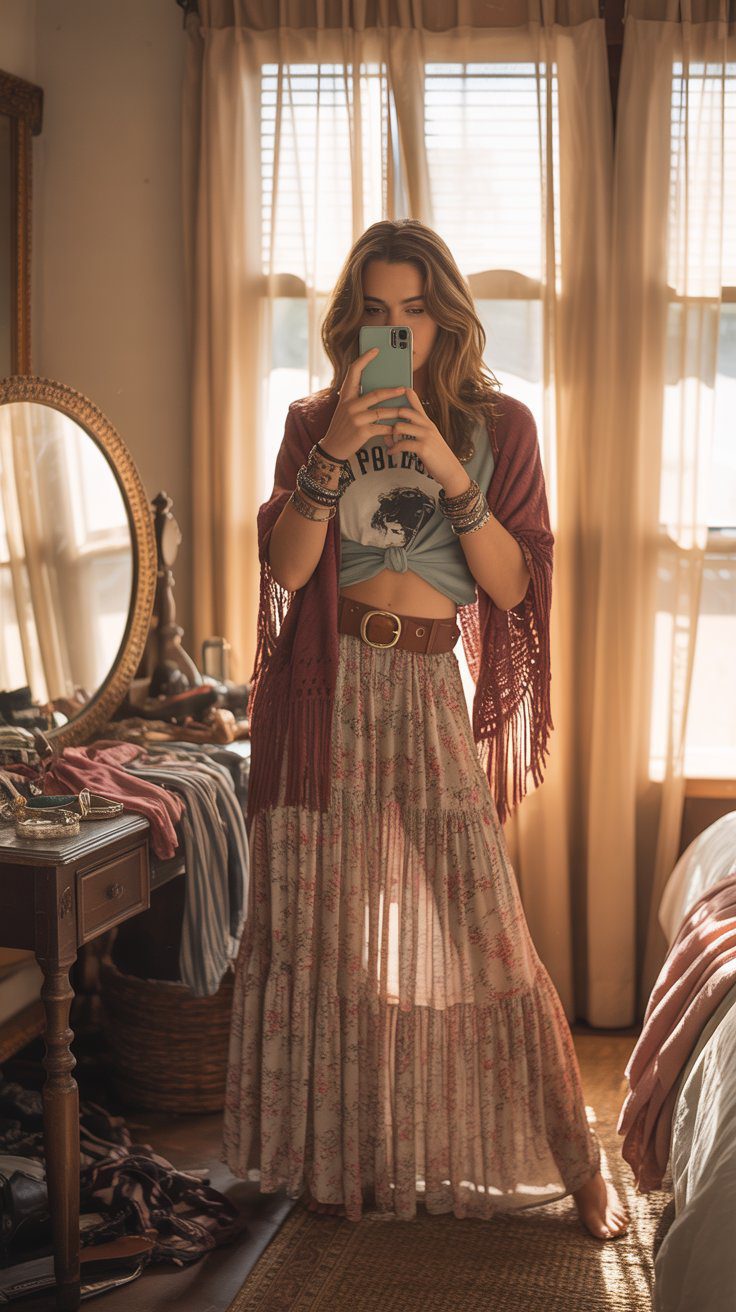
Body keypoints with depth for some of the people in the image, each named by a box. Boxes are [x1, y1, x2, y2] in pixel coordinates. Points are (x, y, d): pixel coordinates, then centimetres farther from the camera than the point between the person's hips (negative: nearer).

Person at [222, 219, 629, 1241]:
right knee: (325, 922, 5)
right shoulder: (315, 421, 7)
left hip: (431, 687, -1)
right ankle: (342, 1156, 21)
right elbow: (284, 568, -4)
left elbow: (513, 585, -3)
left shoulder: (498, 425, 5)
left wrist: (453, 476, -16)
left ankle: (575, 1161, 9)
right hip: (326, 688, 1)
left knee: (480, 927, -4)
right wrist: (332, 457, -16)